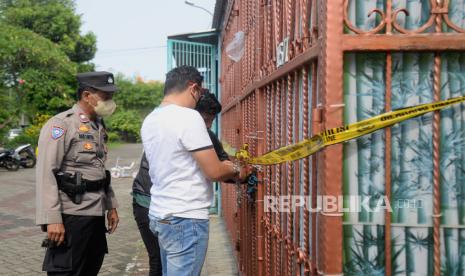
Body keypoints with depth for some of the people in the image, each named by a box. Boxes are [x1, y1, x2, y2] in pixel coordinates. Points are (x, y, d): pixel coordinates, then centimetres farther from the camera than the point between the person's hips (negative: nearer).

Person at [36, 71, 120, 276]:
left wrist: (111, 205, 19)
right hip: (71, 215, -8)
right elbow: (46, 174, -17)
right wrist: (52, 219, -22)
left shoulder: (99, 125, 14)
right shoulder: (61, 124, -12)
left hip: (96, 214, 8)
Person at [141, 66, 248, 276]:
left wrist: (220, 165, 20)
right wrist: (237, 170, 5)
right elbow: (214, 172, -17)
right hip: (186, 220, -9)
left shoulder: (150, 120, 9)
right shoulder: (188, 117, -17)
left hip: (160, 215, 9)